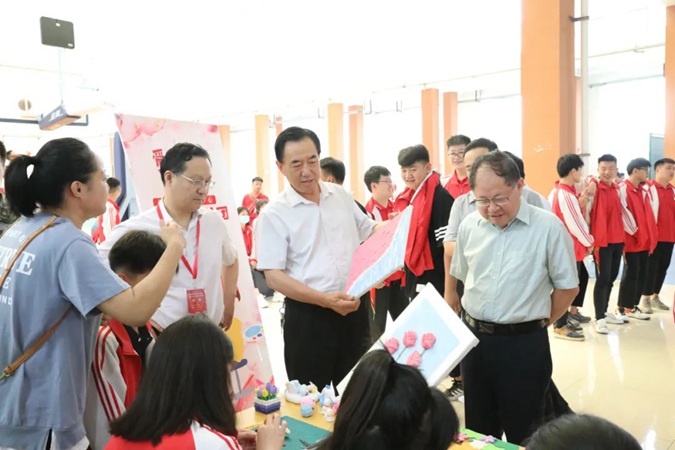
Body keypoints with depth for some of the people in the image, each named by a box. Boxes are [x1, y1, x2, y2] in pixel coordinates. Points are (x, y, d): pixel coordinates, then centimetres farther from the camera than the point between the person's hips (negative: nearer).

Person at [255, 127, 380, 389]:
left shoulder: (341, 195, 4)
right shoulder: (274, 214, -11)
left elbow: (368, 231, 18)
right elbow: (273, 276, -14)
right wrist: (325, 300, -24)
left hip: (354, 309, 5)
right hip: (308, 316, -4)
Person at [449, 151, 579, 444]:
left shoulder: (548, 227, -13)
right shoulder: (468, 226, 0)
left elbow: (567, 287, -4)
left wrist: (537, 322, 3)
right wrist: (479, 322, 12)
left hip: (524, 343, -4)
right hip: (473, 337, 4)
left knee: (523, 431, 11)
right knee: (478, 427, 19)